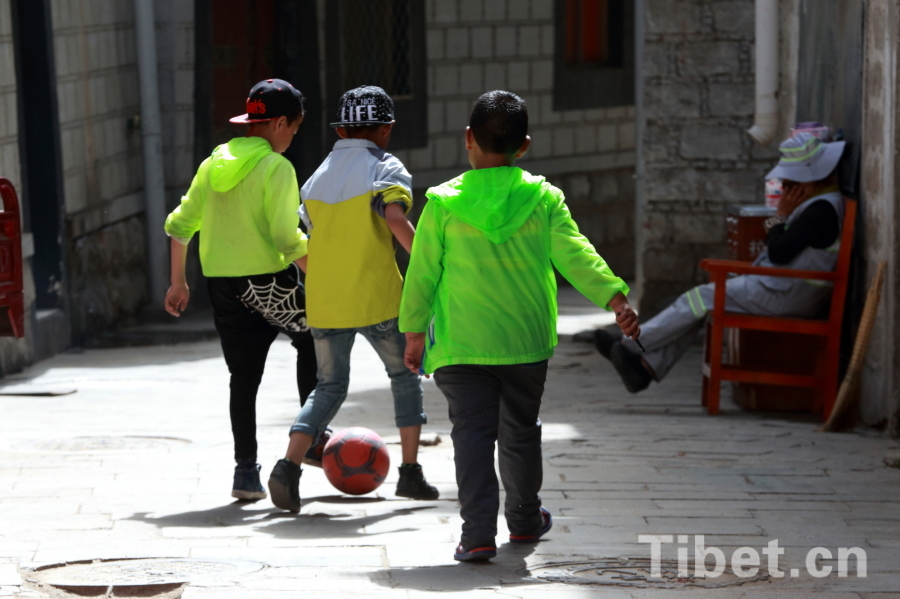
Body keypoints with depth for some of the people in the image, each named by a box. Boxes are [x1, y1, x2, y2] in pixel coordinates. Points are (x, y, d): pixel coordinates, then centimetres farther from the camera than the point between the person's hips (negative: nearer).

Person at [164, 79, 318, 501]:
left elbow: (180, 224, 10)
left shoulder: (214, 163, 9)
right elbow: (287, 238, -18)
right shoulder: (276, 168, -11)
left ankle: (246, 469, 11)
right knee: (313, 340, 20)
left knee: (243, 378, 12)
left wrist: (178, 282, 18)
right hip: (269, 282, -6)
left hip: (222, 285, 6)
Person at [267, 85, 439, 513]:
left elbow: (305, 249, 13)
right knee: (405, 375, 16)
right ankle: (410, 473, 14)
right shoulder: (385, 168, -4)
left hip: (323, 302, 4)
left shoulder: (316, 178, 13)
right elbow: (395, 218, -22)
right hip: (377, 300, -4)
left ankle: (289, 465, -7)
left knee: (330, 386, 14)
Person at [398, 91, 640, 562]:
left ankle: (478, 533, -13)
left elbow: (423, 273, -1)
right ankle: (525, 519, 35)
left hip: (461, 345, -2)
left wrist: (414, 332, 8)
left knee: (472, 434, -1)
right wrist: (615, 298, -8)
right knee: (521, 431, 19)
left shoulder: (443, 203, -5)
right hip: (526, 342, 2)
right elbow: (575, 256, -9)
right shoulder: (544, 200, -2)